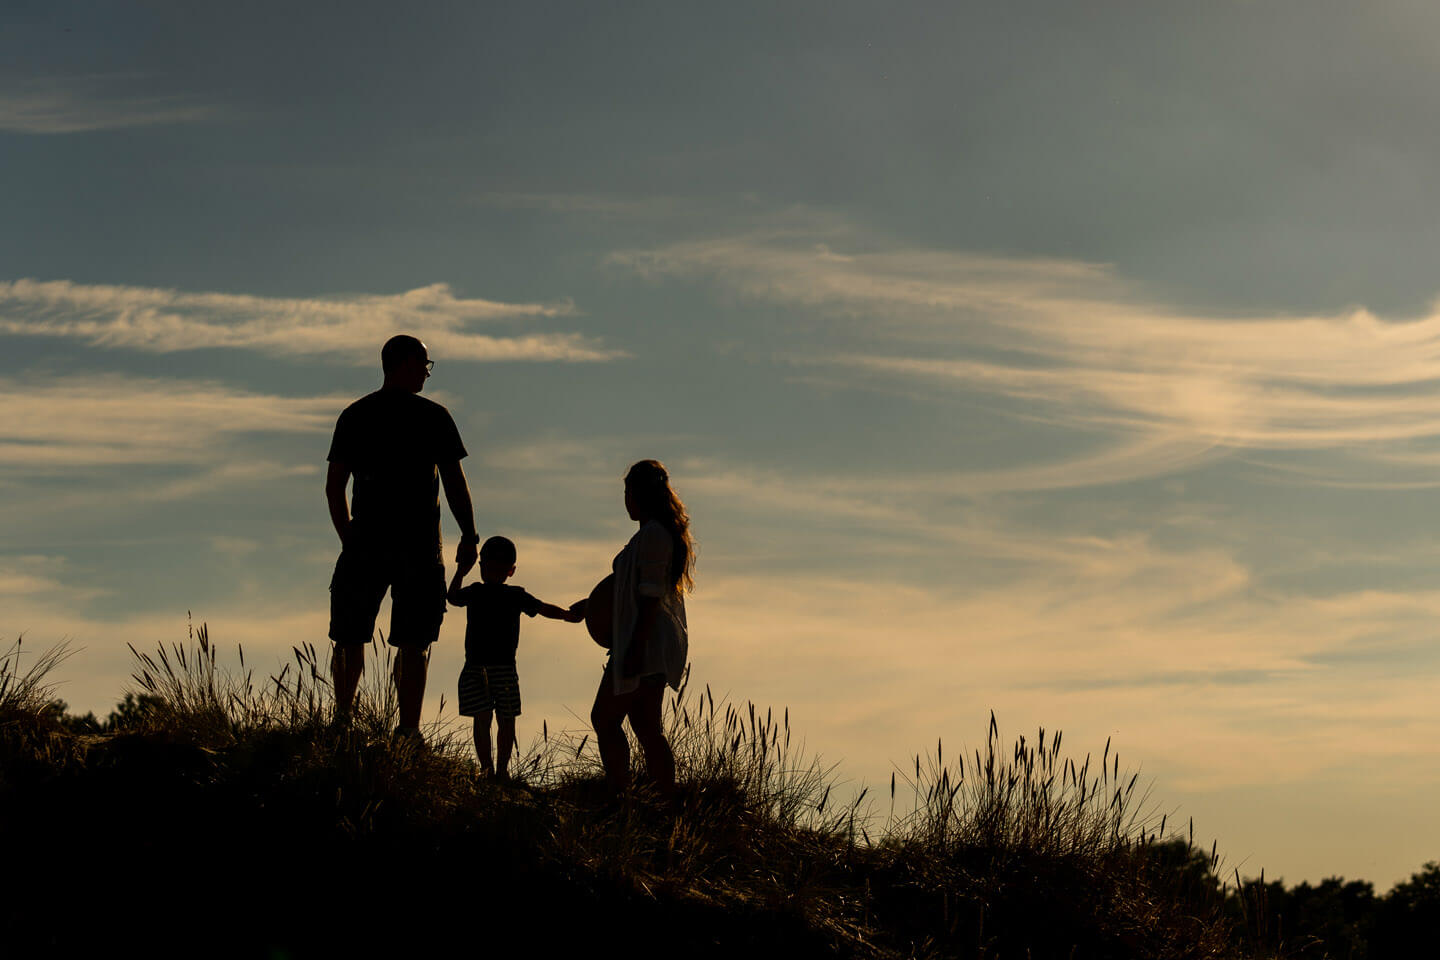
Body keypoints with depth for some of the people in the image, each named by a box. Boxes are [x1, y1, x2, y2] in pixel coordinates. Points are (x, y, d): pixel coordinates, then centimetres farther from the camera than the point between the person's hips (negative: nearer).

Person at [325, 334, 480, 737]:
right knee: (413, 643, 0)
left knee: (350, 637, 14)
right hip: (420, 545, -3)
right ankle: (408, 730, -5)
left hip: (365, 542, 3)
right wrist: (469, 537, 4)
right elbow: (455, 483, -4)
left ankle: (343, 717, 11)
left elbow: (334, 486, 9)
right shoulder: (434, 416, -2)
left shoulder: (353, 416, 8)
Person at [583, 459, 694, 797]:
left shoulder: (653, 533, -14)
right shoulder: (665, 532, 17)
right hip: (657, 644, 10)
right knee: (646, 727, 11)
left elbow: (651, 595, -21)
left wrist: (636, 647, -24)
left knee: (604, 719, -5)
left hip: (646, 641, -10)